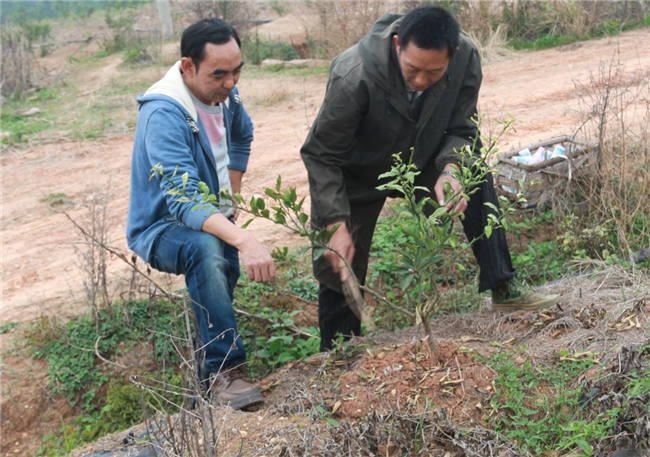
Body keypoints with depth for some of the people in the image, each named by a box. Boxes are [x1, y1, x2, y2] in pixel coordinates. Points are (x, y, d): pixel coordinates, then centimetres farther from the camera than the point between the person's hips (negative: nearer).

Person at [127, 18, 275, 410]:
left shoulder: (224, 94, -3)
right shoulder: (163, 113, -28)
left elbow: (242, 135, 21)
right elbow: (183, 200, -40)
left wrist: (232, 198, 12)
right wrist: (242, 239, -54)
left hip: (212, 217, 9)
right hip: (162, 227, -9)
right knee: (206, 247, -36)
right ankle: (224, 368, -34)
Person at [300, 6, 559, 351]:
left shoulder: (466, 58, -27)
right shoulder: (353, 76, -38)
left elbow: (461, 129, -14)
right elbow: (321, 155, -29)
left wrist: (450, 170, -36)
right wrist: (337, 225, -35)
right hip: (357, 176, -3)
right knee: (340, 271, -3)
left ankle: (502, 290, -11)